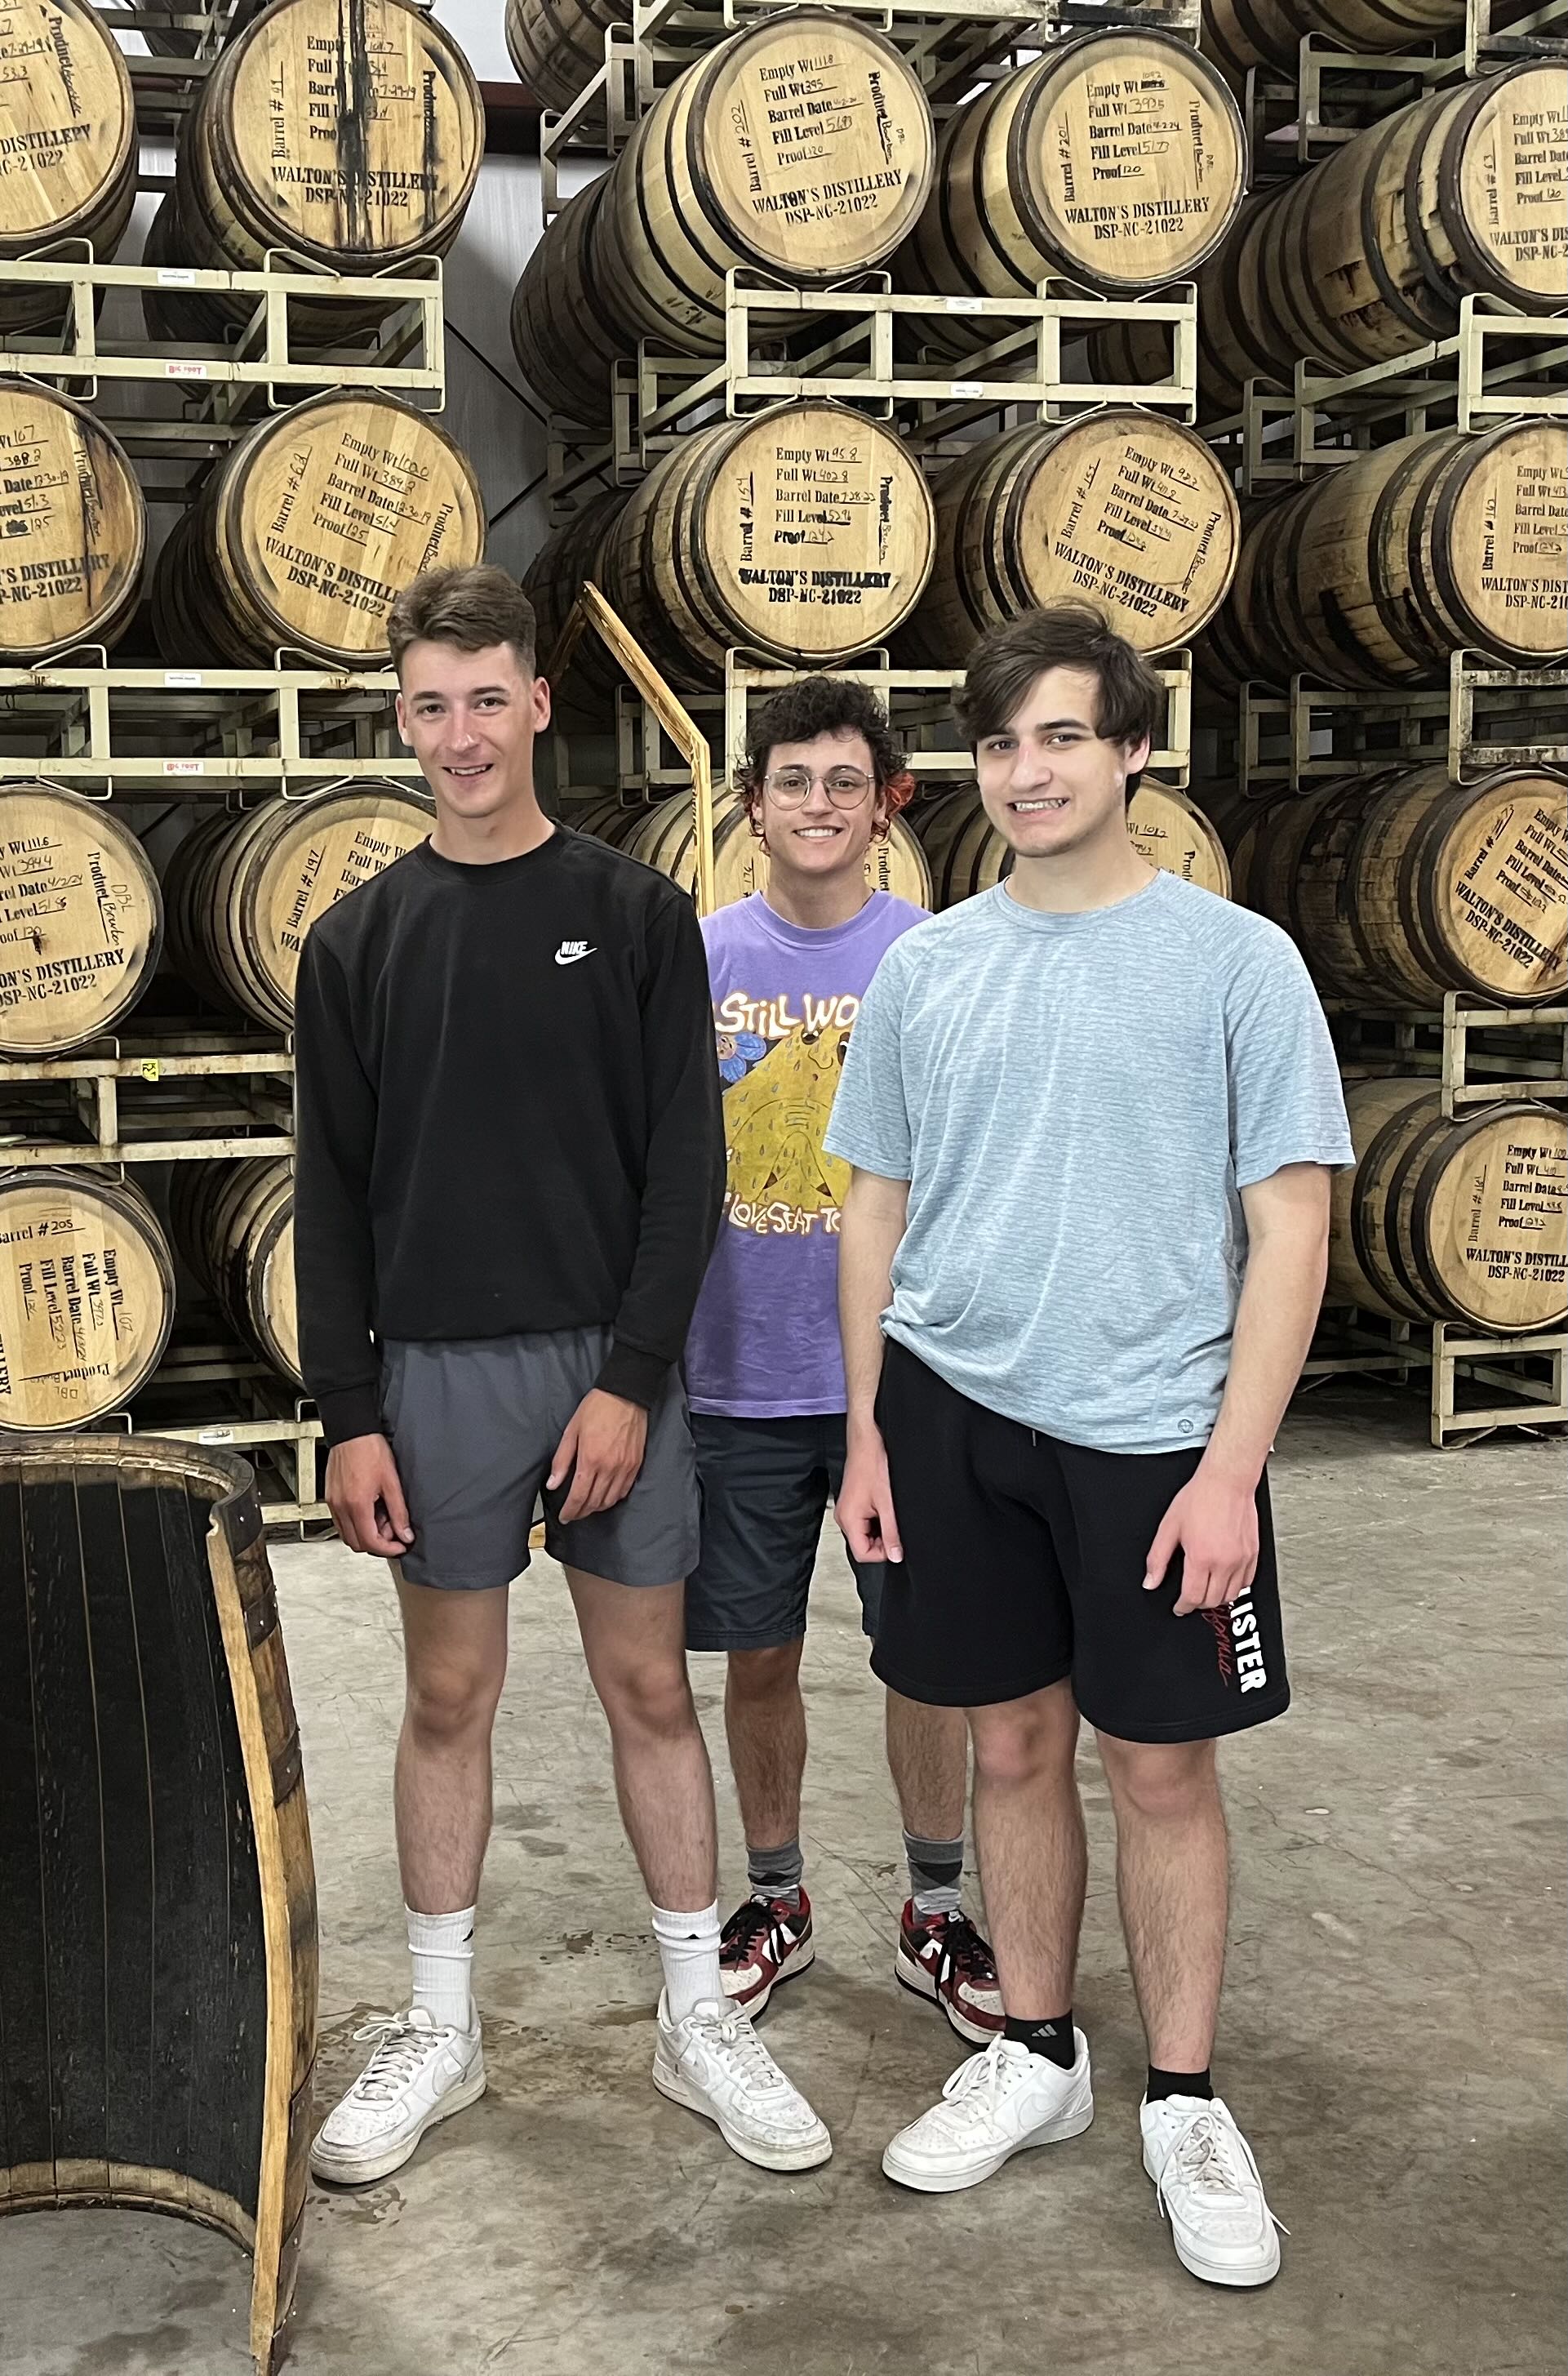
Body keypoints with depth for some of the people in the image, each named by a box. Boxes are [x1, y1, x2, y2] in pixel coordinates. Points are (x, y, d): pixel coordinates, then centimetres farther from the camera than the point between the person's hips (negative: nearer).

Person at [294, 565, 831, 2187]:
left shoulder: (635, 915, 1)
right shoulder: (359, 941, 4)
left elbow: (685, 1167, -3)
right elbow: (332, 1196, 4)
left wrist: (631, 1377, -11)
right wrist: (346, 1412, -3)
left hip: (613, 1364, -1)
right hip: (438, 1369, 1)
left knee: (649, 1687, 7)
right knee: (449, 1693, 9)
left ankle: (697, 2018, 21)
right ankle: (439, 2028, 24)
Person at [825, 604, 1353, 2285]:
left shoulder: (1235, 961, -6)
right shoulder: (925, 968, 5)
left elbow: (1288, 1230, -7)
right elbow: (877, 1212, 11)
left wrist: (1231, 1467, -13)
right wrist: (867, 1431, 6)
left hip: (1154, 1428, -3)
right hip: (956, 1410, 3)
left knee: (1162, 1765, 6)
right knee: (1014, 1743, 14)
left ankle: (1183, 2103, 22)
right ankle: (1035, 2056, 31)